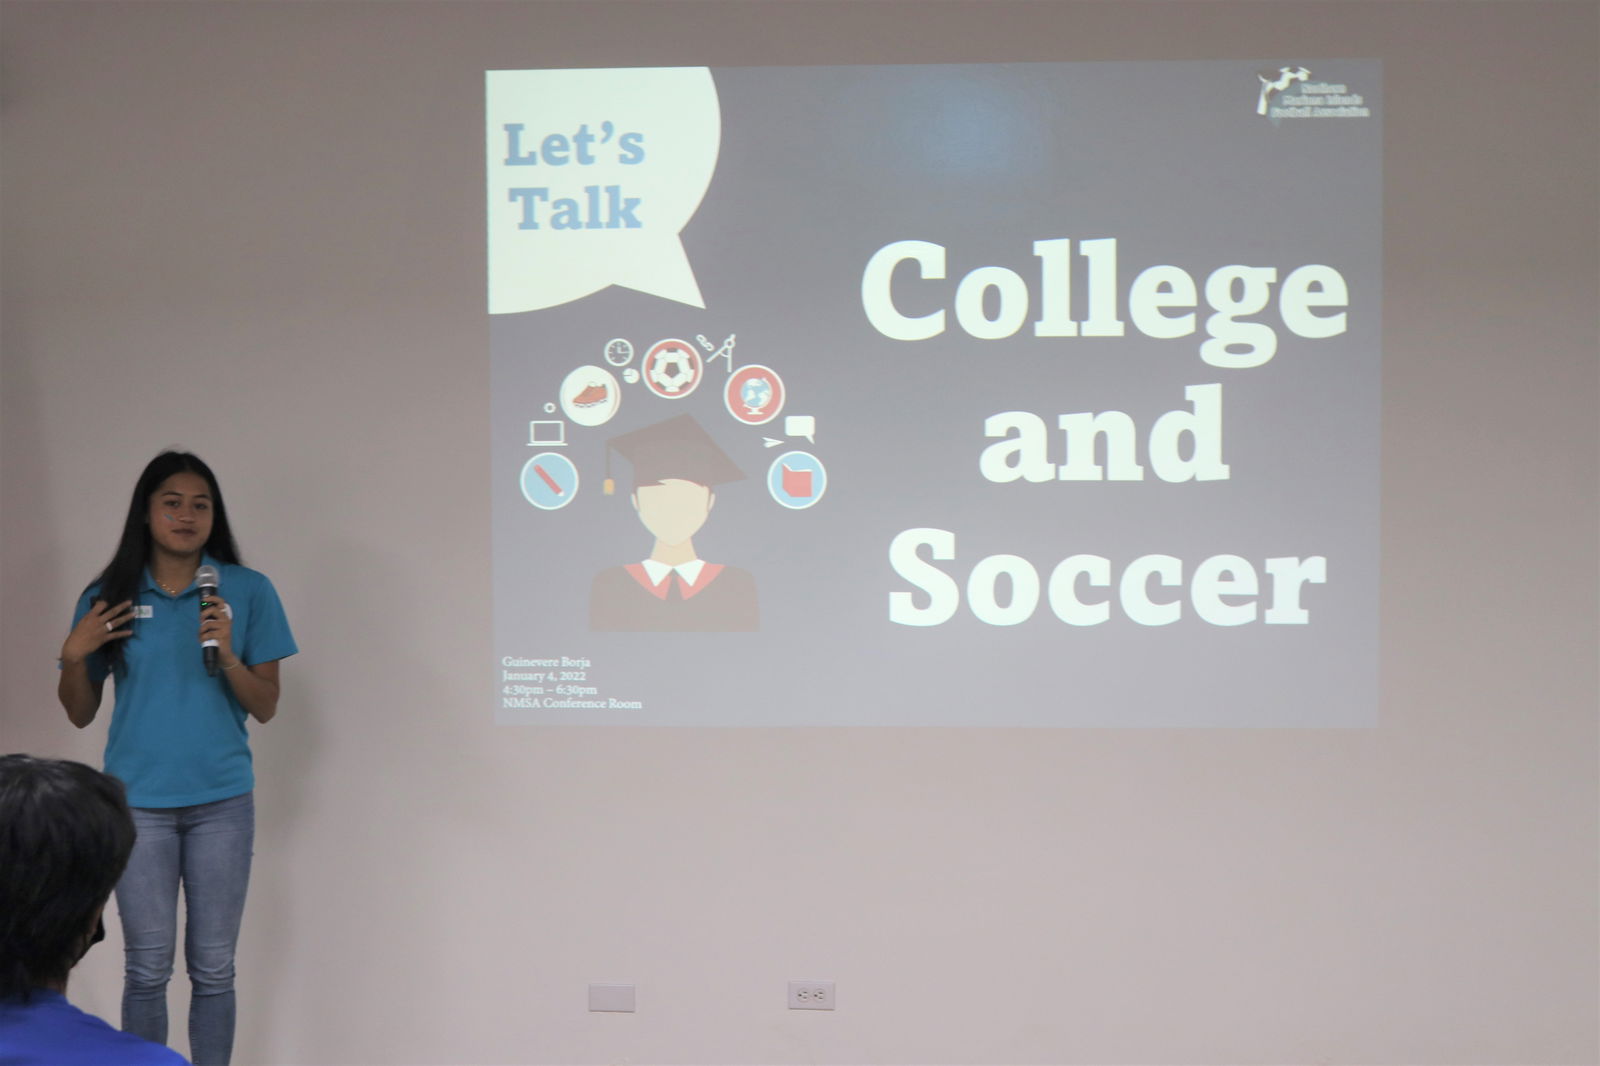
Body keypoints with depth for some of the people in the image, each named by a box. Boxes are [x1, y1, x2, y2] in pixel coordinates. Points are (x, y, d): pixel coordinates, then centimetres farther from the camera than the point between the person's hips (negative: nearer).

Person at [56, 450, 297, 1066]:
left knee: (213, 968, 5)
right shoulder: (109, 599, 4)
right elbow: (80, 714, 9)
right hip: (137, 801, 0)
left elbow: (266, 708, 1)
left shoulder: (247, 592, 1)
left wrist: (227, 656, -16)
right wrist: (74, 655, -8)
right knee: (147, 969, 4)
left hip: (221, 801, 0)